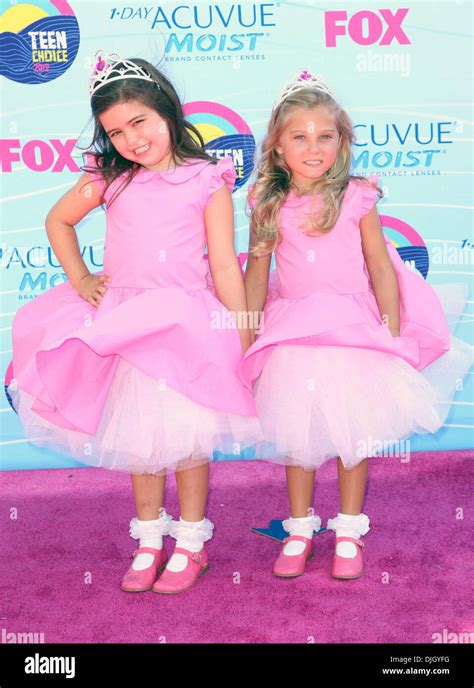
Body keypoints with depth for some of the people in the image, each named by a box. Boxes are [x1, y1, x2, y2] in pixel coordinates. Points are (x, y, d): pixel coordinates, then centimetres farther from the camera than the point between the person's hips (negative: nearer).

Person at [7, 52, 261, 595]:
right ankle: (149, 541, 27)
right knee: (138, 438, 11)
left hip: (188, 324, -3)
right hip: (125, 326, 3)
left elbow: (224, 268, -4)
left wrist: (245, 337, -5)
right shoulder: (110, 179, 5)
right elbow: (58, 221, 20)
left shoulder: (207, 181, -3)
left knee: (187, 438, 2)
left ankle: (191, 542, 21)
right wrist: (79, 278, 9)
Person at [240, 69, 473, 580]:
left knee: (354, 432, 6)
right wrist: (249, 334, 5)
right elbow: (257, 270, 6)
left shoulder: (356, 198, -6)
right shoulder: (268, 205, -1)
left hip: (354, 328, -1)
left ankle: (349, 530, 22)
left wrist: (393, 334, -4)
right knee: (297, 434, 7)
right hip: (293, 332, 1)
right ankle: (300, 529, 24)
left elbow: (381, 267, -2)